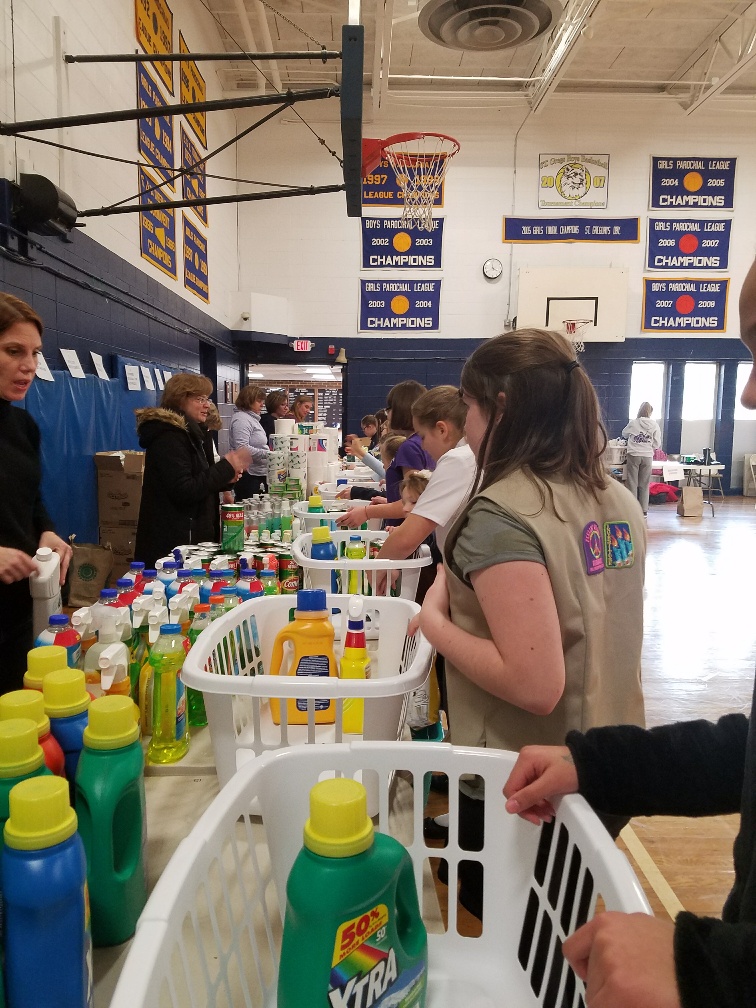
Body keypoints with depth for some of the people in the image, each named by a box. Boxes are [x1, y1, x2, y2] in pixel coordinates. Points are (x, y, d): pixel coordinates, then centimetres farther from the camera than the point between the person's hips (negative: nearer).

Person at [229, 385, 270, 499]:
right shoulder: (241, 419, -12)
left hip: (258, 474, 10)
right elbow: (242, 449, -23)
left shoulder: (252, 418, 20)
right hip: (248, 476, -10)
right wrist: (267, 453, -20)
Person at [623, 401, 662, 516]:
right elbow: (657, 444, 0)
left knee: (632, 483, 4)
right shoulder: (654, 425, -1)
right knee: (644, 484, 8)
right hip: (647, 456, 1)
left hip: (633, 455, -1)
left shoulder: (633, 423, -3)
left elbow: (624, 434, 16)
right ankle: (644, 510, 11)